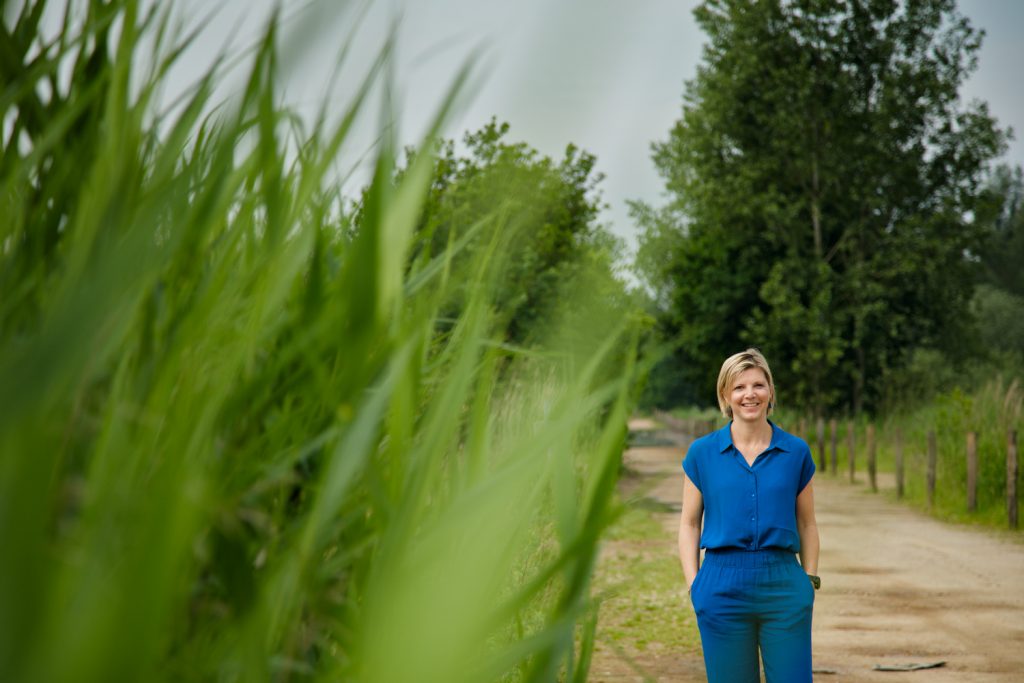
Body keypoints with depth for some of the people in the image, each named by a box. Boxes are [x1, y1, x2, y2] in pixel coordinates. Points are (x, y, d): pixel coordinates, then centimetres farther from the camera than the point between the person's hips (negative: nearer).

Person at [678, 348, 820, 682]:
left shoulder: (796, 451, 4)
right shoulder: (702, 452, 2)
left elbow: (807, 524, 11)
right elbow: (689, 524, 6)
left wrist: (810, 581, 5)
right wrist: (694, 586, -2)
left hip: (784, 584, 1)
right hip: (723, 588, 0)